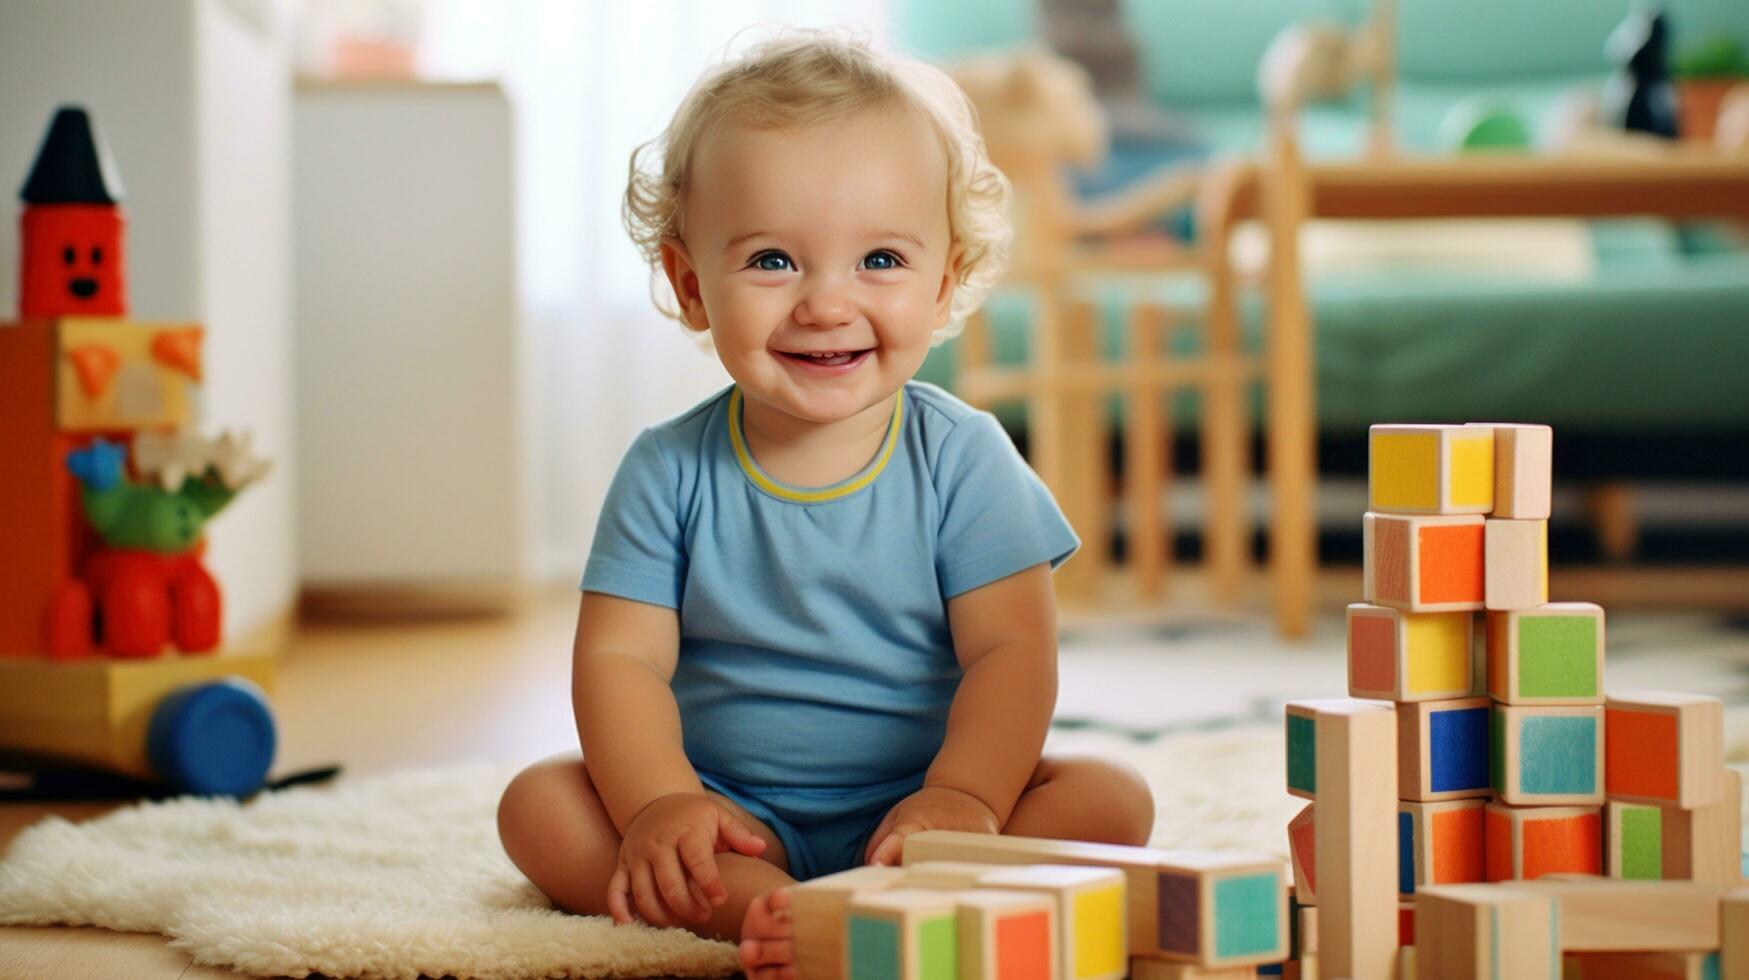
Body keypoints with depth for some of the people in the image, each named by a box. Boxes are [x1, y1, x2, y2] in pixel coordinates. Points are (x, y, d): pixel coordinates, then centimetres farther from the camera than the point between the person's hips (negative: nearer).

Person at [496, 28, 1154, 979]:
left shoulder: (961, 460, -4)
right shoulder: (669, 473, -2)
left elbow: (1011, 652, -10)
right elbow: (619, 658, -6)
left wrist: (962, 798, -28)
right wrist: (660, 807, -25)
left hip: (908, 817, 0)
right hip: (733, 817, 1)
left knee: (1110, 801, -23)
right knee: (538, 804, -20)